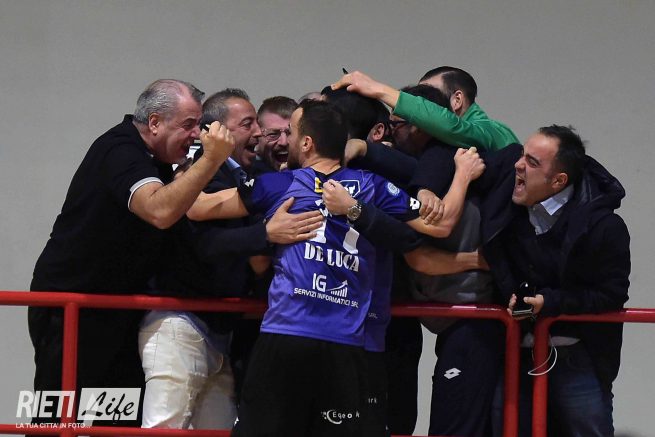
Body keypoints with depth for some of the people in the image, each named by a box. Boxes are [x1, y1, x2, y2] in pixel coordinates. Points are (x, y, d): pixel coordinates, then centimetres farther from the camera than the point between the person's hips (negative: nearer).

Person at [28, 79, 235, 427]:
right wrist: (211, 160, -36)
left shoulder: (155, 159, 13)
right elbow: (159, 211, -36)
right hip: (68, 308, -10)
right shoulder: (120, 151, -19)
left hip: (117, 312, 10)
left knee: (129, 420, 4)